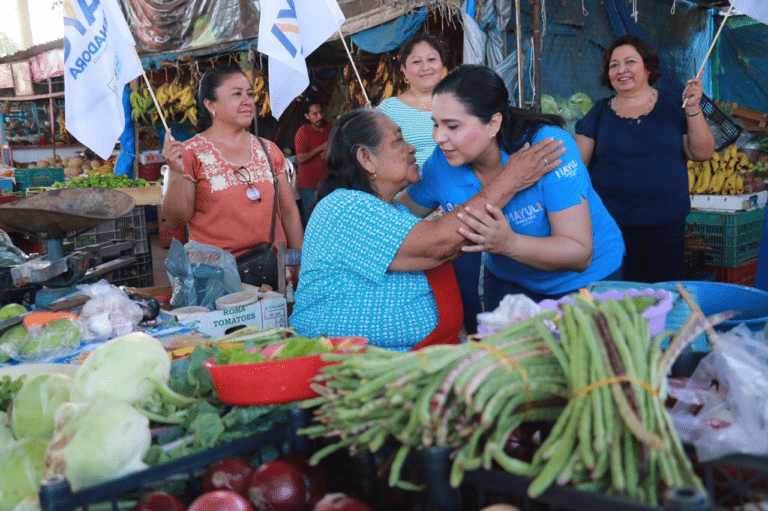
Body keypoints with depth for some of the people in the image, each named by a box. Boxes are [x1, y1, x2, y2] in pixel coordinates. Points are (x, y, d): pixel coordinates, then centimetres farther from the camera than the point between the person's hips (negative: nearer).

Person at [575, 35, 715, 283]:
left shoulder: (672, 106, 6)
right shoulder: (600, 112, 8)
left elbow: (702, 153, 1)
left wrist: (693, 109, -10)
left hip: (666, 224, 0)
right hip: (611, 223, 0)